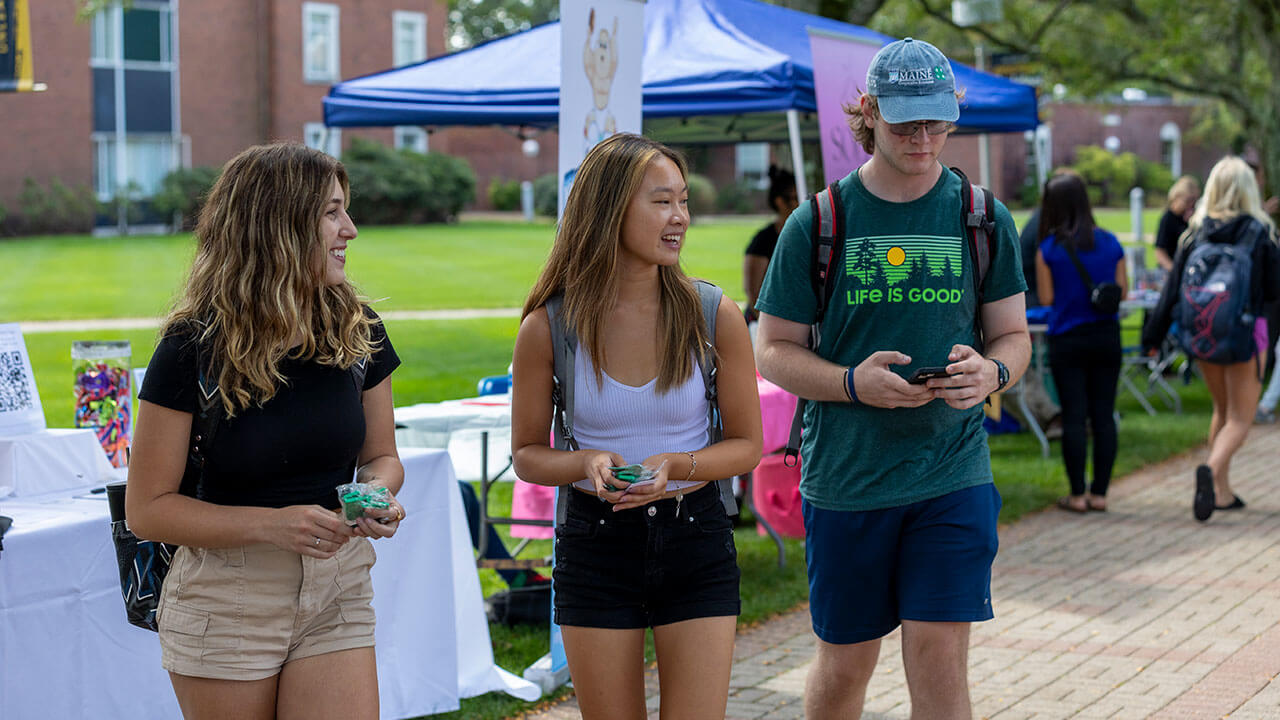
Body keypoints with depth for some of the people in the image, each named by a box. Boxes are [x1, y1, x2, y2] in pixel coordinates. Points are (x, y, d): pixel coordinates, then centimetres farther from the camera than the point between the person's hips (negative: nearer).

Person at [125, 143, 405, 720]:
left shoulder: (359, 333, 1)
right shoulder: (193, 348, -11)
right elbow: (148, 508, -10)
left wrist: (378, 496, -10)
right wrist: (270, 524, -22)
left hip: (337, 593, 3)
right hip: (226, 601, -3)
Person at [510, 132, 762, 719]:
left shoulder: (716, 317, -6)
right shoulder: (548, 328, -7)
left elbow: (746, 445, 2)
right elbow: (527, 454, 4)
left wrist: (674, 464, -17)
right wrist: (588, 464, -18)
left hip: (695, 541, 0)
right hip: (595, 544, 0)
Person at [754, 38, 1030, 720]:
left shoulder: (983, 218, 3)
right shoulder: (817, 222, -1)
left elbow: (1013, 335, 11)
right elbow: (774, 351, 1)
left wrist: (991, 371, -14)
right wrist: (854, 383, -18)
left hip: (952, 473, 0)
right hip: (843, 477, 0)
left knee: (940, 662, -6)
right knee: (843, 663, 11)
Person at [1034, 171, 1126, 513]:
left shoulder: (1049, 249, -8)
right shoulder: (1110, 242, 0)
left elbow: (1047, 297, -5)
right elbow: (1122, 292, 4)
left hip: (1067, 340, -2)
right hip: (1106, 337, 3)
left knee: (1074, 416, 2)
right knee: (1104, 414, 7)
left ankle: (1077, 494, 5)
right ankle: (1099, 493, 10)